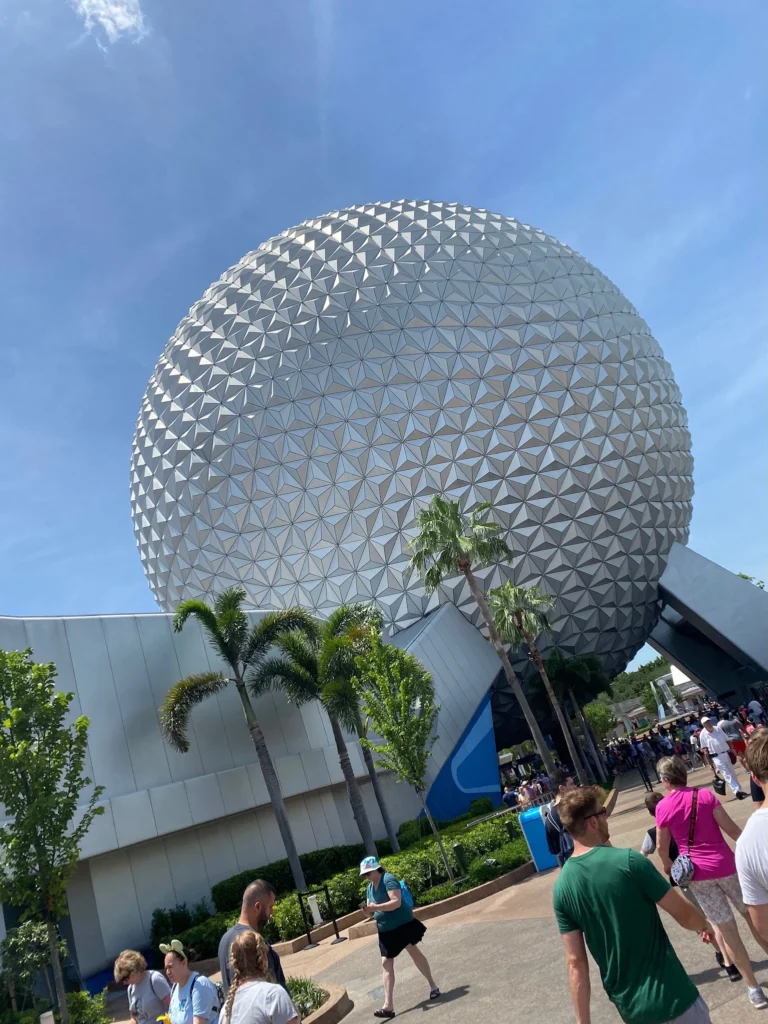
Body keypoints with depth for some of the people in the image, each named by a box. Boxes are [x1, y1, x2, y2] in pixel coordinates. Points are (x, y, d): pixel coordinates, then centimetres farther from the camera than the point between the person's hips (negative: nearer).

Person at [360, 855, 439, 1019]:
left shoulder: (389, 879, -19)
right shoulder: (370, 887, 6)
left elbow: (396, 902, -29)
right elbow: (372, 910, 10)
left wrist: (376, 907, -35)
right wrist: (368, 910, -14)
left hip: (402, 924, -7)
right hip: (385, 930, 7)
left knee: (413, 951, 9)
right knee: (386, 963, 0)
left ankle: (433, 985, 30)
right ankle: (388, 1005, 1)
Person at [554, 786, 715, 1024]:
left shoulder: (561, 887, -7)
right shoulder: (628, 861, -21)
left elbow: (576, 963, -5)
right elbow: (684, 915, -10)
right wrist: (704, 925, 12)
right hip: (669, 992, -5)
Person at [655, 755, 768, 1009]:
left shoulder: (663, 807, -6)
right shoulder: (705, 795, -9)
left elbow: (662, 847, 5)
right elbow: (731, 829, -10)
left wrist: (667, 864, 25)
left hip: (697, 872, 0)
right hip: (724, 865, 0)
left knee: (726, 929, 10)